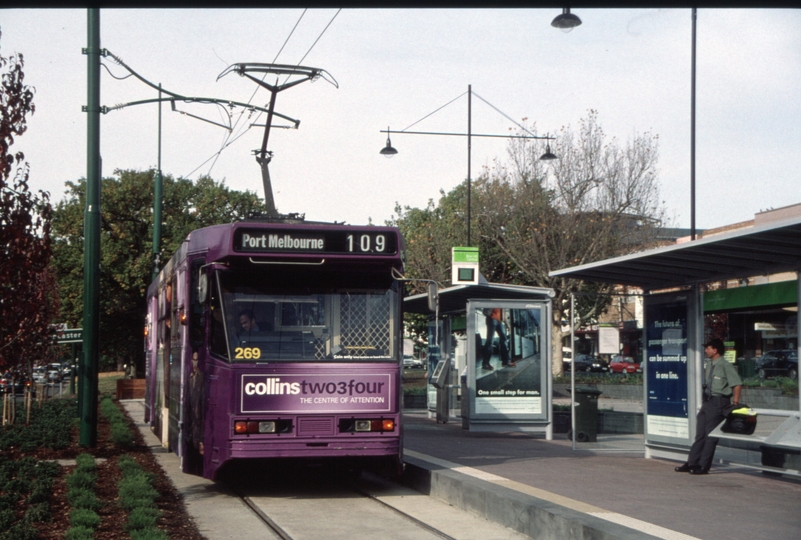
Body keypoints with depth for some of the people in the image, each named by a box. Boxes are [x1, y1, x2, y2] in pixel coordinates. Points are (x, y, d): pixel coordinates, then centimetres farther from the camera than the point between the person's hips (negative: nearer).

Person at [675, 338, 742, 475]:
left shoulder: (725, 366, -13)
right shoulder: (709, 364, 12)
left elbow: (737, 384, -15)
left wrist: (735, 403, -17)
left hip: (718, 402, -8)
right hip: (707, 401, 8)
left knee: (710, 435, -3)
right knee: (700, 434, 10)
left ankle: (703, 466, 2)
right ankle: (691, 463, 15)